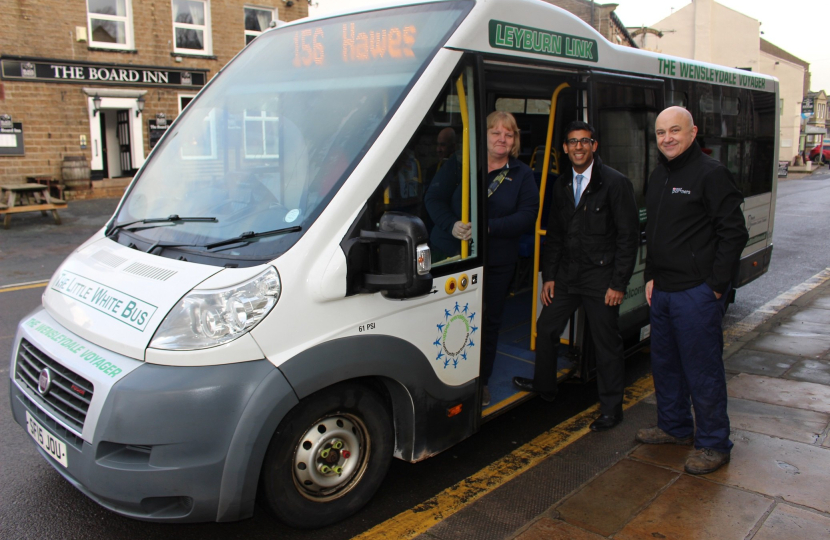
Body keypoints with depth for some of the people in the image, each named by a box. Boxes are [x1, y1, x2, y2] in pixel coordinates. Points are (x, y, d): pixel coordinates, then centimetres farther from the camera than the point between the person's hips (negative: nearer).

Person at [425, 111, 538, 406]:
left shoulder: (522, 175, 7)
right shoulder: (459, 164, 4)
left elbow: (528, 215, -5)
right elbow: (433, 198, -2)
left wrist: (489, 227, -19)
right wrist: (452, 225, -21)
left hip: (497, 262, 1)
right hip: (450, 255, -1)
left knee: (489, 321, 9)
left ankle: (481, 381, 25)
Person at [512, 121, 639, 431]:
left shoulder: (615, 184, -8)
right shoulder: (561, 186, 11)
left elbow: (629, 236, -10)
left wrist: (618, 284, -13)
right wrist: (548, 276, 9)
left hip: (601, 278, -6)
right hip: (566, 276, 6)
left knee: (607, 344, 3)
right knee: (546, 329, 14)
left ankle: (611, 408, 19)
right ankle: (544, 385, 37)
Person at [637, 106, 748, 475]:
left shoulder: (711, 174, -11)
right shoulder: (659, 175, 14)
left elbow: (734, 233, -13)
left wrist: (715, 285, -14)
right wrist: (651, 276, 15)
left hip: (696, 292, -8)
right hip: (662, 290, 8)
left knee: (702, 369, 0)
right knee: (664, 362, 18)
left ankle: (713, 445, 15)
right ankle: (674, 427, 35)